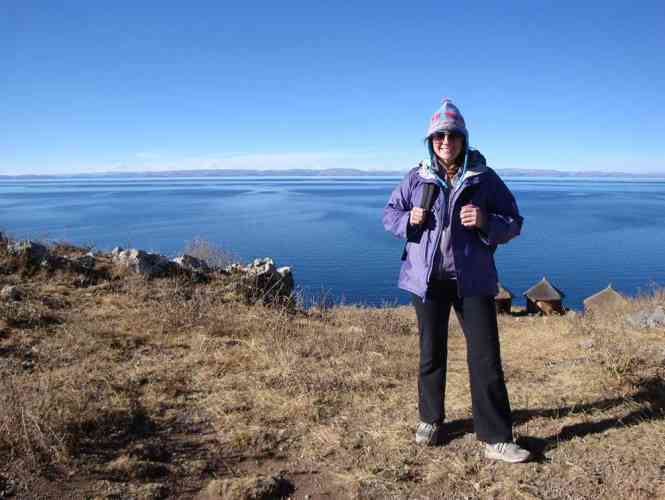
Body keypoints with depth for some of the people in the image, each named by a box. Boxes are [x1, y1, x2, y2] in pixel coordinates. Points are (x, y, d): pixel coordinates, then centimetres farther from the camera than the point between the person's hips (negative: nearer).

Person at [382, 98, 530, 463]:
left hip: (473, 279, -1)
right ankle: (430, 419, 33)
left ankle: (496, 438, 9)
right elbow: (389, 214, 12)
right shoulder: (417, 178, 3)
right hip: (427, 278, 1)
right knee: (431, 352, 13)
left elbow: (514, 223, 3)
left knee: (486, 356, -3)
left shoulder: (484, 178, 0)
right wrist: (408, 220, -10)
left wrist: (486, 222, -18)